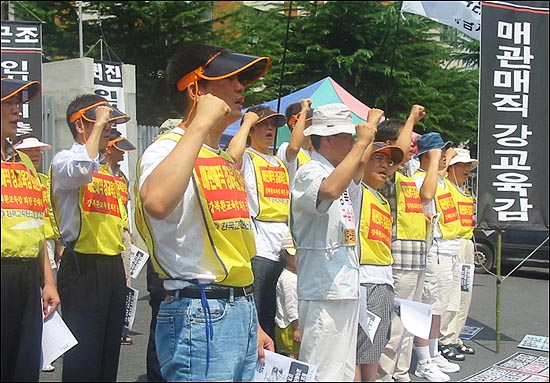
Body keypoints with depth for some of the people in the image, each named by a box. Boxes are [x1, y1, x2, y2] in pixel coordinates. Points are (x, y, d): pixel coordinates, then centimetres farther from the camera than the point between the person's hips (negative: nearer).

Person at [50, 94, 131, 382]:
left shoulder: (108, 168, 19)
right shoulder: (64, 159, -5)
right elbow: (82, 170, -31)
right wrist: (98, 124, -18)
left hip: (113, 266, 8)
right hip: (83, 267, -8)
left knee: (110, 350, 13)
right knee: (83, 356, -4)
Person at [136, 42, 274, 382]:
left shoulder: (227, 162, 17)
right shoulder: (169, 148, -10)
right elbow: (156, 203, -35)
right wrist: (200, 124, -25)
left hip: (242, 314, 9)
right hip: (201, 314, -9)